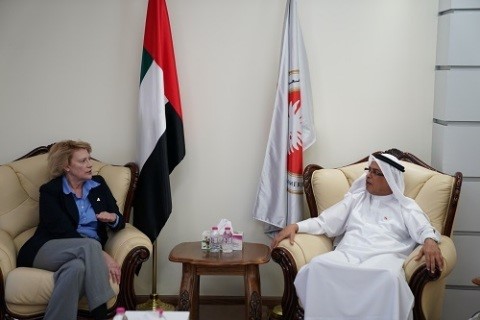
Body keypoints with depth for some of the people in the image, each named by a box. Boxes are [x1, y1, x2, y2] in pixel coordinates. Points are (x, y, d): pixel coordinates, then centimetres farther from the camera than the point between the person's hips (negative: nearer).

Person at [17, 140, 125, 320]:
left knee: (76, 267, -37)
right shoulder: (50, 191, -1)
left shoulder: (98, 184, 14)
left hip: (85, 252, 3)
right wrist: (102, 255, -24)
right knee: (90, 245, -35)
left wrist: (113, 218, -10)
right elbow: (63, 231, -14)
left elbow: (120, 222, 17)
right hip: (46, 251, -3)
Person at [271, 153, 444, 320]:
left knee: (389, 277, -40)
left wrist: (430, 241, -25)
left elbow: (423, 228, 1)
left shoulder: (406, 206, 18)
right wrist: (295, 226, 3)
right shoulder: (355, 198, 26)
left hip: (383, 257, -2)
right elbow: (325, 222, 20)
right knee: (318, 266, -32)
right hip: (347, 253, 3)